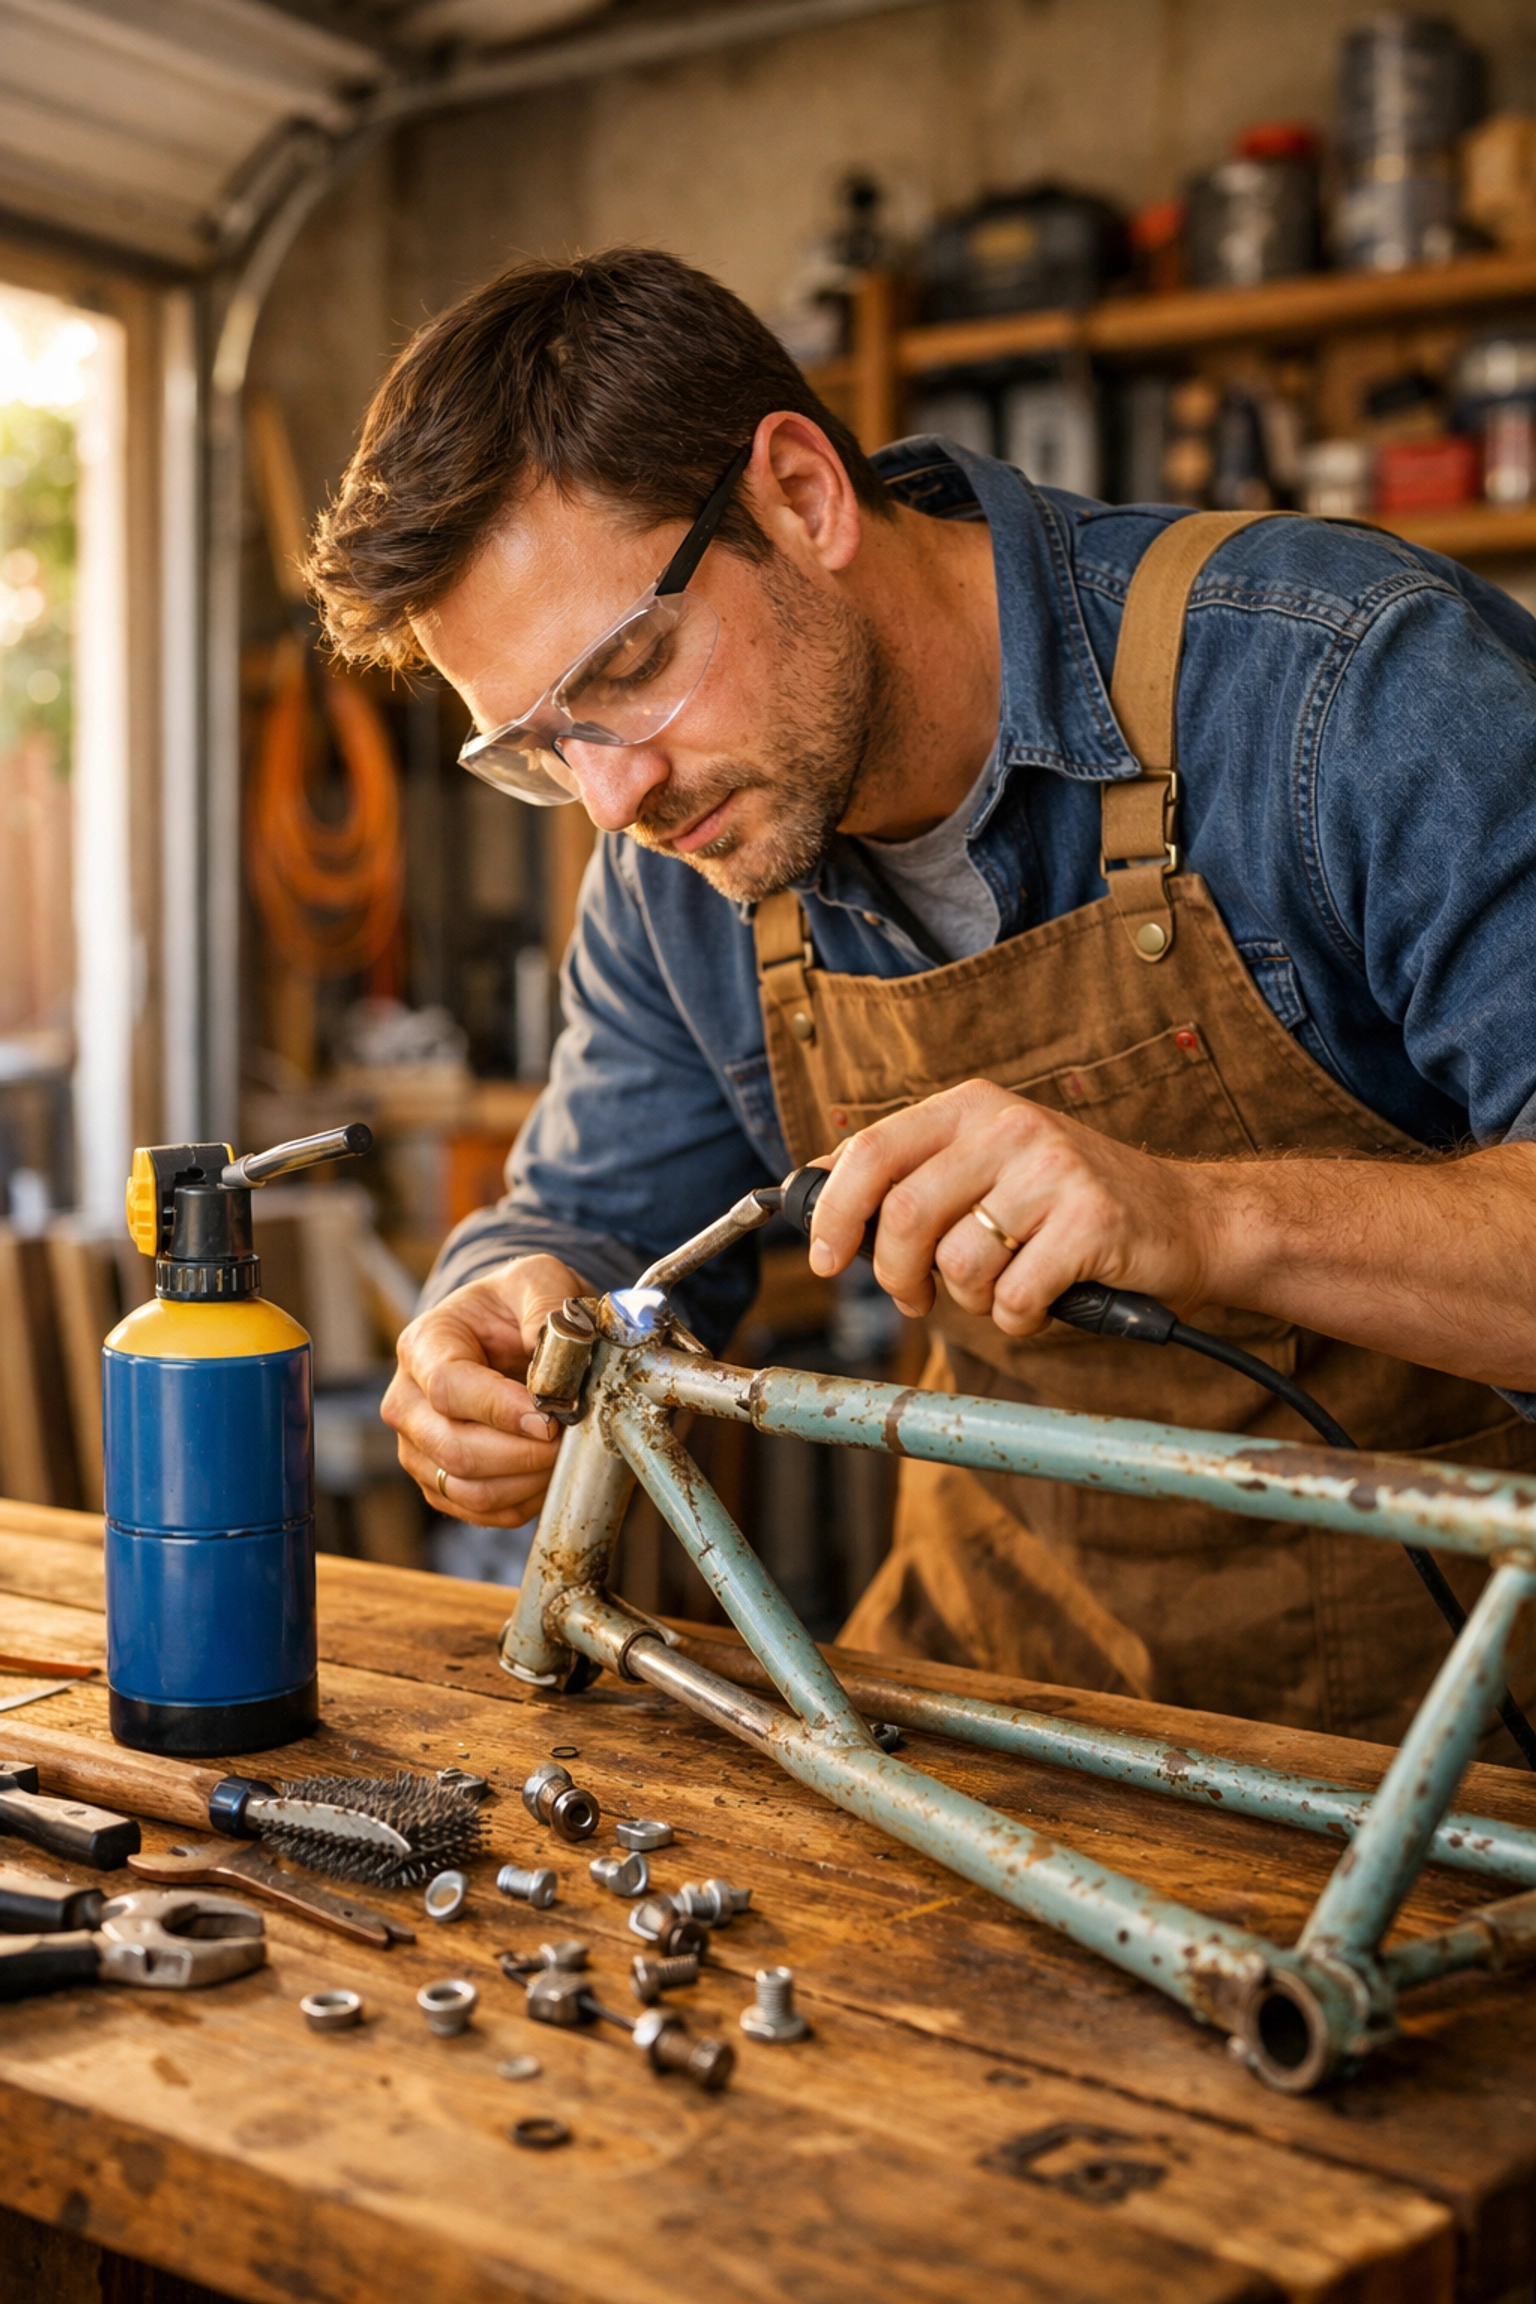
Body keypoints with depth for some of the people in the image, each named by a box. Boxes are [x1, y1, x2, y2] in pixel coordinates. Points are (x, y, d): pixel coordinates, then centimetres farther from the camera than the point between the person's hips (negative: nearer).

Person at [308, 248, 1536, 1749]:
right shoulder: (677, 867, -2)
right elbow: (592, 1221, 10)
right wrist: (501, 1347, -13)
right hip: (1010, 1662, 4)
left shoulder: (1367, 684, -21)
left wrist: (1207, 1216, -41)